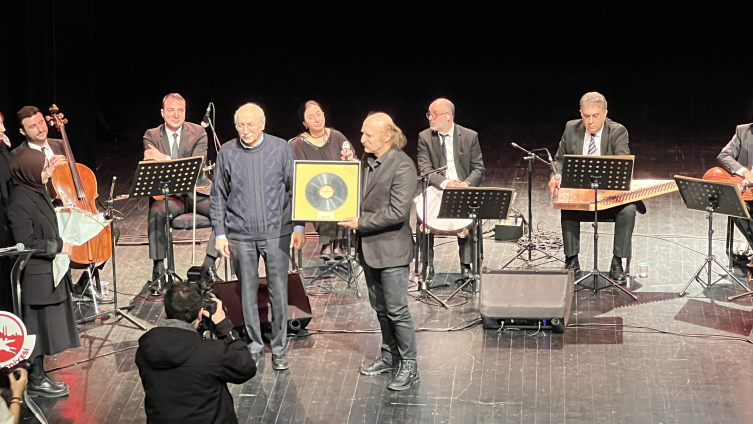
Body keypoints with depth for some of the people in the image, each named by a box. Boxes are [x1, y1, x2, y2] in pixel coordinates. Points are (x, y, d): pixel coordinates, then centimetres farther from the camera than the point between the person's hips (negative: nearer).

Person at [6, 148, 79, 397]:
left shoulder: (36, 192, 6)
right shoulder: (20, 201, -22)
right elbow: (26, 243, -22)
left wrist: (59, 245, 9)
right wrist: (59, 246, -16)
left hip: (47, 272, 9)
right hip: (36, 276, -9)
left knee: (46, 327, 15)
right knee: (39, 327, 1)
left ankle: (39, 375, 25)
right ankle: (36, 381, 12)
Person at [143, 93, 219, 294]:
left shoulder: (198, 133, 3)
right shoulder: (151, 136, 6)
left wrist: (165, 159, -26)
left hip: (197, 192, 1)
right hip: (168, 194, -1)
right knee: (156, 212, -34)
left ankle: (208, 266, -19)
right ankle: (158, 271, -25)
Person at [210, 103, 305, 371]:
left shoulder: (281, 149, -2)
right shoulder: (227, 153, 0)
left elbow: (294, 189, 4)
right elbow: (218, 197, 6)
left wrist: (298, 227, 0)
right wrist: (220, 234, 2)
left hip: (276, 233, -1)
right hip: (240, 235, 1)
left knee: (279, 293, 2)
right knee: (247, 294, 8)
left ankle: (279, 349, 14)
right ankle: (254, 347, 22)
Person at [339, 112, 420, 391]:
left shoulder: (402, 166, -19)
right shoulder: (366, 160, 6)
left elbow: (398, 212, -23)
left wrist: (361, 222, -19)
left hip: (391, 249, -8)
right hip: (369, 247, 8)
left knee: (397, 310, -2)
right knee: (380, 307, 18)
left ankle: (409, 366, 8)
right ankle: (389, 357, 32)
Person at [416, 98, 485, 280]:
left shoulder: (470, 136, 1)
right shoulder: (425, 137, 2)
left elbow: (479, 168, 2)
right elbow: (425, 169, -7)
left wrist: (466, 184, -20)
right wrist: (444, 182, -26)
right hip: (435, 191, 1)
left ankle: (466, 265, -15)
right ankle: (427, 265, -12)